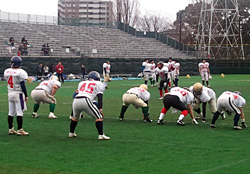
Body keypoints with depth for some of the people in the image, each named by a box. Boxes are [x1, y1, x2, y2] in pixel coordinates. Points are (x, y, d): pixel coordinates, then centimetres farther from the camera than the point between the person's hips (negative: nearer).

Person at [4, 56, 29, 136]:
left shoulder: (6, 71, 1)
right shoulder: (20, 72, -15)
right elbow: (22, 85, -14)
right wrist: (26, 95, -6)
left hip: (10, 93, 6)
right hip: (18, 93, -6)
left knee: (11, 113, 12)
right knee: (19, 112, -2)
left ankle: (10, 129, 18)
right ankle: (19, 130, -2)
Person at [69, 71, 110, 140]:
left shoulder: (81, 83, 29)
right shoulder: (99, 84, 17)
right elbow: (100, 97, 7)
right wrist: (100, 108, 2)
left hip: (75, 101, 5)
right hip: (85, 101, -5)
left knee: (75, 117, 31)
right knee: (99, 117, 5)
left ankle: (71, 133, 41)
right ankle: (101, 135, -6)